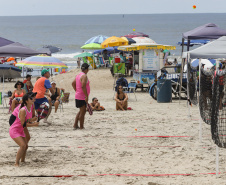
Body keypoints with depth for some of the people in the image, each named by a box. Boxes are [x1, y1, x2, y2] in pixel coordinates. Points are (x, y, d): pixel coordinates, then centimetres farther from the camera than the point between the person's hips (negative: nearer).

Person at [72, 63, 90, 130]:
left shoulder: (78, 75, 12)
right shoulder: (84, 76, -16)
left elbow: (73, 83, 20)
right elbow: (83, 86, -26)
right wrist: (86, 96, -24)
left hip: (78, 96, 9)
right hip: (82, 97, -9)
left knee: (81, 111, 20)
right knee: (83, 112, -2)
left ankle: (75, 125, 17)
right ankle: (81, 127, 4)